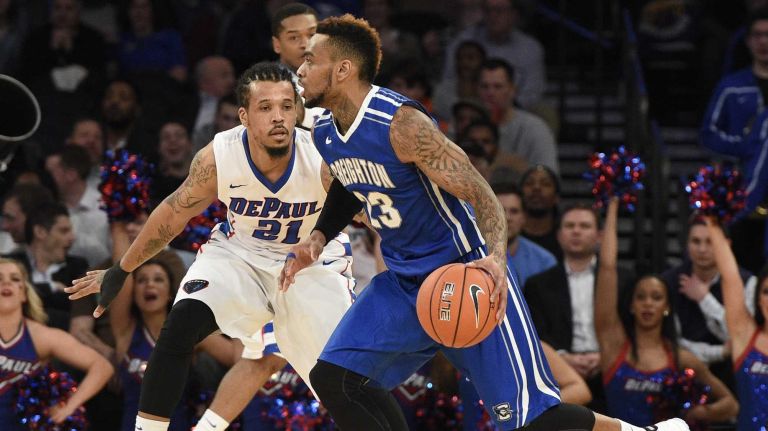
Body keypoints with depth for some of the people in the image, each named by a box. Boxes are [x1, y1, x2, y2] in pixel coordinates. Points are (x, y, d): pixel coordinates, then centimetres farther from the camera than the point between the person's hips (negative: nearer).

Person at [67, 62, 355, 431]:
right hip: (239, 252, 1)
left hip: (311, 263, -1)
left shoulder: (323, 160, -30)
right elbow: (174, 213, -4)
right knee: (179, 327, -23)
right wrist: (120, 272, 6)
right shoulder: (217, 158, -23)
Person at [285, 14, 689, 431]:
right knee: (333, 377, -8)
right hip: (404, 283, 8)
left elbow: (479, 193, -25)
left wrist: (496, 258, -42)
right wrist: (318, 237, 7)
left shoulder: (399, 123, -24)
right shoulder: (324, 133, 1)